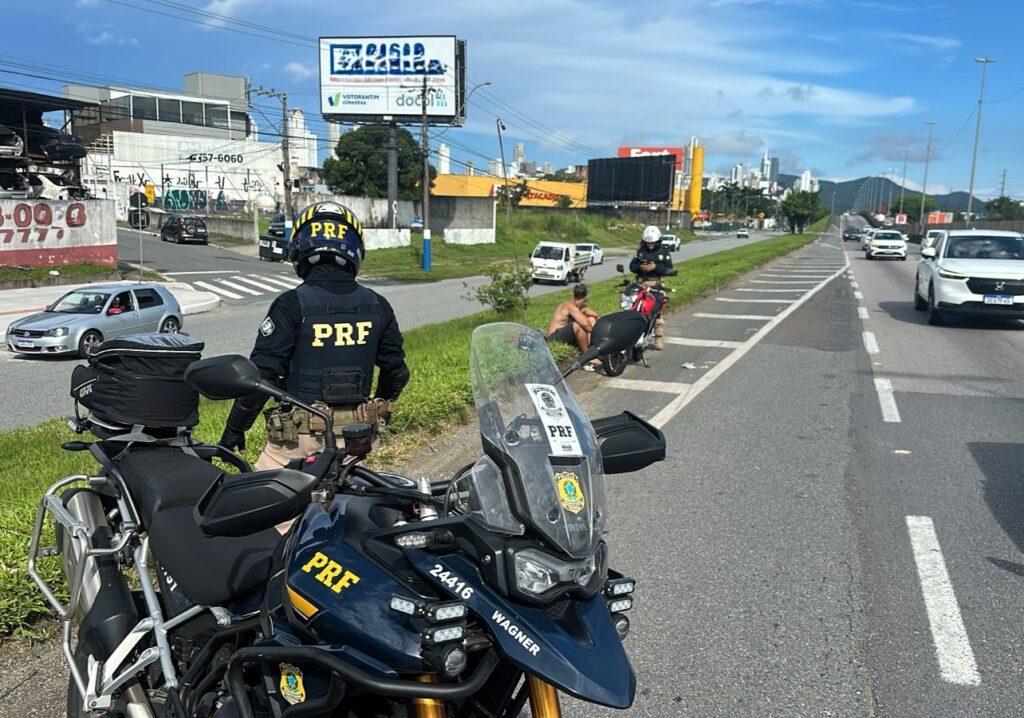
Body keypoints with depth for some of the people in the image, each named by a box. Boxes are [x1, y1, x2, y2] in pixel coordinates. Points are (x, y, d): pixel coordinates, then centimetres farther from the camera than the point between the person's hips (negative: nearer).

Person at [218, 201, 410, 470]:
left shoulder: (291, 304, -12)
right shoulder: (377, 306, 2)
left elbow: (262, 373, -13)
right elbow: (396, 371, 10)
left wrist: (234, 428, -2)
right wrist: (379, 417, 26)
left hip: (302, 434, -4)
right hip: (355, 436, 5)